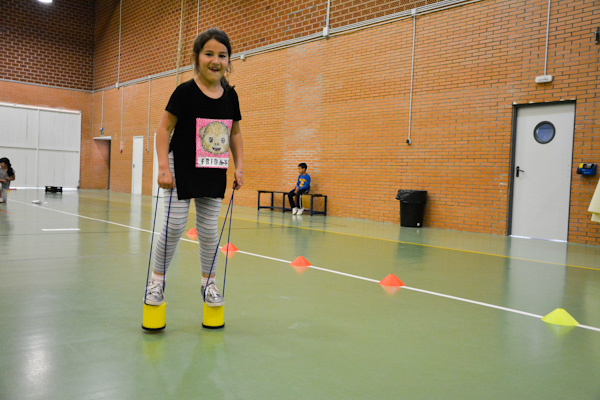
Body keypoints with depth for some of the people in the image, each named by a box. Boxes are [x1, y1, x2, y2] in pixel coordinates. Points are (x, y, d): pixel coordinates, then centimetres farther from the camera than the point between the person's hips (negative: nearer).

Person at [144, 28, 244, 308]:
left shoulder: (230, 96, 2)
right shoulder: (185, 92, -10)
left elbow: (235, 133, 13)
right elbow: (164, 129, -9)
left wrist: (239, 167, 6)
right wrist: (163, 167, -15)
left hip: (213, 174, 4)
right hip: (181, 170, -3)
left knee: (209, 229, 8)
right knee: (174, 226, -2)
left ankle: (209, 283, 24)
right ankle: (157, 279, 18)